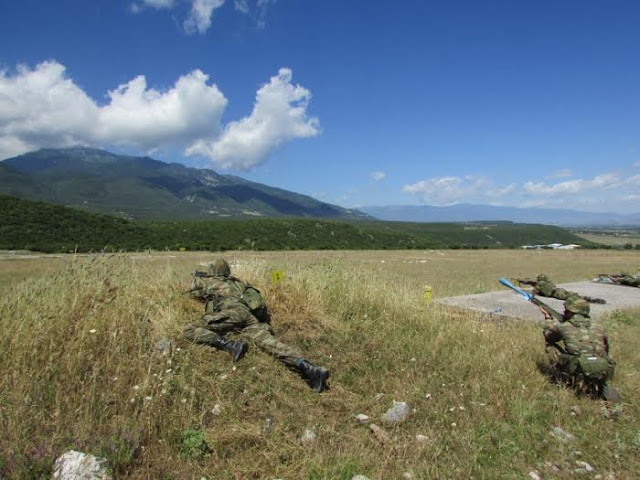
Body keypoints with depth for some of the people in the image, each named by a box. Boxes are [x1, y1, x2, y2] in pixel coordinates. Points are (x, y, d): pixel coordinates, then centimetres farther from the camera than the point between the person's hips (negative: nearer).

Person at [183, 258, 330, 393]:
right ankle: (310, 369, -43)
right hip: (254, 317, 5)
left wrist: (196, 278, 67)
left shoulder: (210, 281, 28)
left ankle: (229, 345, -28)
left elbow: (194, 292, 47)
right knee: (270, 342, -18)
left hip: (233, 311, -5)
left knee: (190, 330, -4)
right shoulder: (237, 282, 38)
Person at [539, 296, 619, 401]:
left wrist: (548, 318, 38)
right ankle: (601, 387, 11)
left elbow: (548, 336, 23)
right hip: (603, 376, 4)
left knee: (550, 346, 12)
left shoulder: (564, 327, 2)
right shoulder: (598, 326, 12)